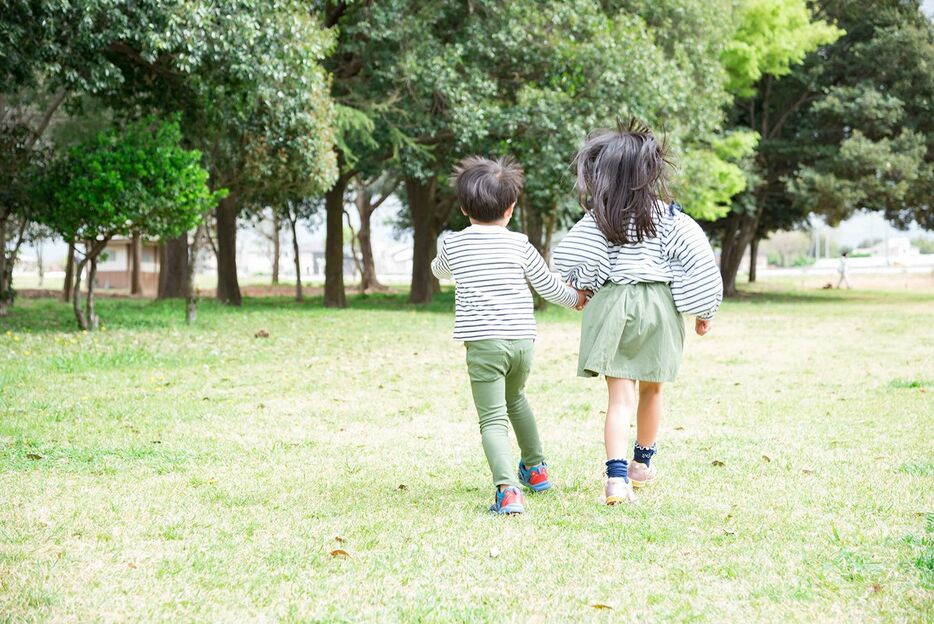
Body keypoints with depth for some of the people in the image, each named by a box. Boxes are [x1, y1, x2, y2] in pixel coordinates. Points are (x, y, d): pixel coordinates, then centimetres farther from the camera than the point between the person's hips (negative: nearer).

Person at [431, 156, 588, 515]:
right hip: (521, 339, 3)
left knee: (493, 419, -6)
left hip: (483, 343, -3)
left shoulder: (453, 245, 3)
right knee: (515, 398, 30)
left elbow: (438, 271, 25)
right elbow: (548, 285, 13)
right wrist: (576, 299, 33)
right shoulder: (519, 245, 3)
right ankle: (535, 468, 42)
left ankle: (508, 488, -27)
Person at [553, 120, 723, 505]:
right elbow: (699, 263, -6)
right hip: (657, 307, 1)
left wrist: (583, 287, 18)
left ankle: (616, 476, -20)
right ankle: (642, 464, 38)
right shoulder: (670, 217, -3)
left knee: (619, 396, -3)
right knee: (651, 390, 20)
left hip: (612, 304, -1)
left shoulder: (599, 219, -4)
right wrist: (704, 311, 4)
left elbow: (568, 259, -3)